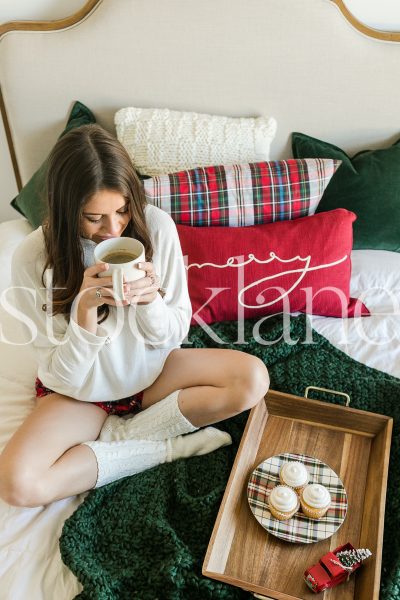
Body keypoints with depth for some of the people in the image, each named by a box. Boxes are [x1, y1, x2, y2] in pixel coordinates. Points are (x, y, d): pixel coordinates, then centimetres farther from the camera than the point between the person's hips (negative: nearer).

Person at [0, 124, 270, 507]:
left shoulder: (156, 226, -18)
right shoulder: (33, 258, -22)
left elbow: (174, 335, -8)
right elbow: (61, 374, -17)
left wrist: (150, 300, -30)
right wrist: (85, 311, -35)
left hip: (151, 369, 2)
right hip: (79, 389, -1)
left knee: (252, 378, -20)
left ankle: (120, 435, -11)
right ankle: (165, 446, -12)